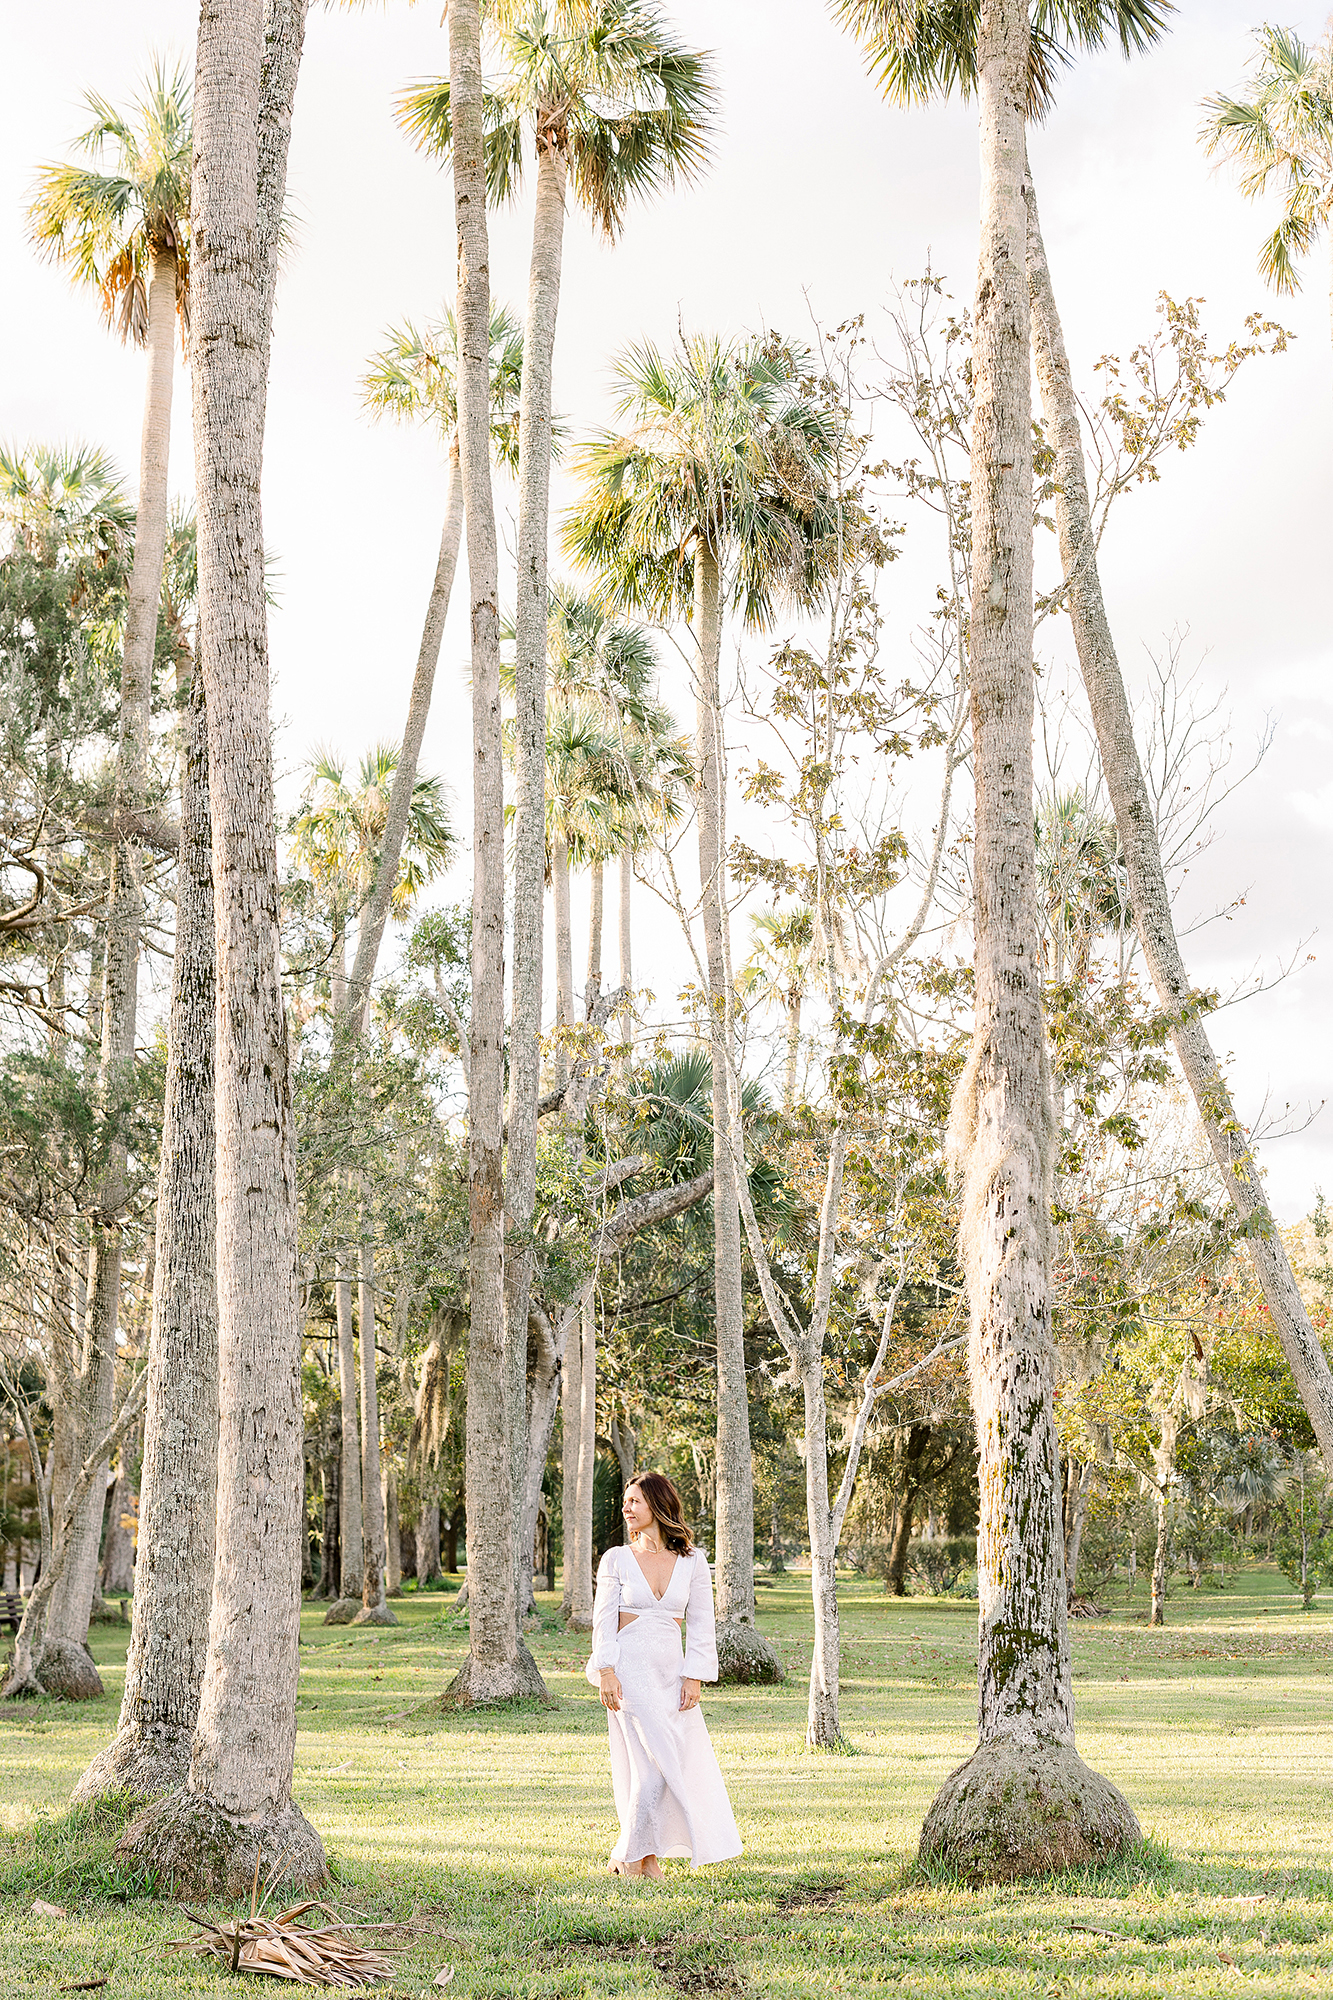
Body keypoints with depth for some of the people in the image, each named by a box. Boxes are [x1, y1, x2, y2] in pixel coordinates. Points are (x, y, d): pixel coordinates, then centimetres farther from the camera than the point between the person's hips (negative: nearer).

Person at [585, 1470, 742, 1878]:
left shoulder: (692, 1561, 5)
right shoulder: (616, 1560, 2)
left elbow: (701, 1625, 5)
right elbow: (604, 1621, 0)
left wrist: (695, 1677, -3)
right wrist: (606, 1673, -10)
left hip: (672, 1672, 3)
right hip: (629, 1671, -3)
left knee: (684, 1764, 1)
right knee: (655, 1762, -11)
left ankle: (646, 1855, 14)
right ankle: (630, 1856, 2)